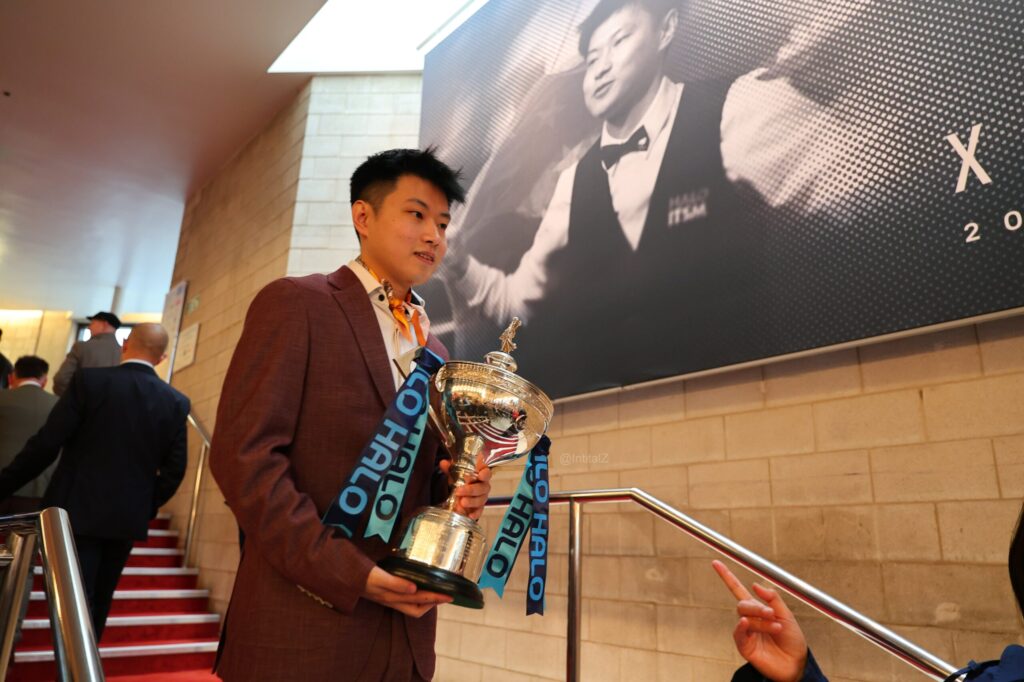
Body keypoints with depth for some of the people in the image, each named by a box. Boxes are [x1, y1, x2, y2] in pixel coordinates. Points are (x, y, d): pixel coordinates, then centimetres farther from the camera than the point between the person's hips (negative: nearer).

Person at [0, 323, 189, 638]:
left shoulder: (89, 380, -9)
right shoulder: (177, 402, -2)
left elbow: (46, 445, -11)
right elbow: (175, 468, 0)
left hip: (78, 510, -3)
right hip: (128, 517, 4)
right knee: (98, 602, 20)